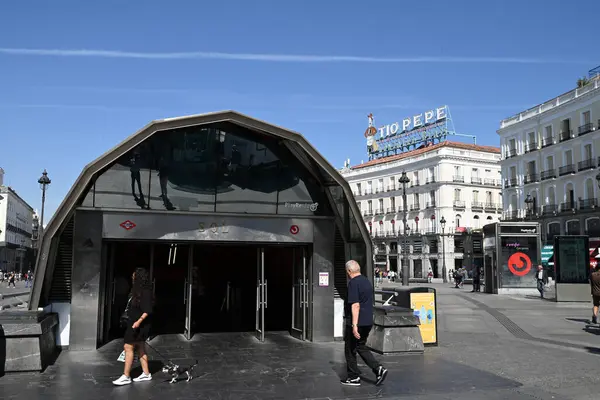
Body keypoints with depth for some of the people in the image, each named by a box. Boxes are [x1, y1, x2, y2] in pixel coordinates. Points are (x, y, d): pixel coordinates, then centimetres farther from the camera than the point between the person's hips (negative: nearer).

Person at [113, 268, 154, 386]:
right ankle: (146, 374, 22)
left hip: (138, 325, -10)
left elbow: (147, 310, -21)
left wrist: (139, 321, -31)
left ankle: (126, 376, -3)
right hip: (133, 324, 10)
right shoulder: (137, 291, 11)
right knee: (140, 348, 14)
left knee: (128, 347, -8)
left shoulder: (145, 292, -17)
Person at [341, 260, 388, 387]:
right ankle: (378, 369, 6)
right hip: (368, 322, 8)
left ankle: (354, 377, 14)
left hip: (356, 323, -8)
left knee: (350, 350, 7)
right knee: (361, 347, 19)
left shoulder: (353, 283, -16)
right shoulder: (367, 281, 12)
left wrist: (354, 325, -25)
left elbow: (355, 305, -23)